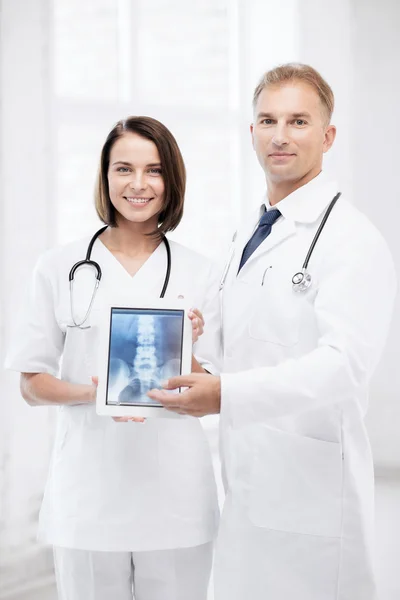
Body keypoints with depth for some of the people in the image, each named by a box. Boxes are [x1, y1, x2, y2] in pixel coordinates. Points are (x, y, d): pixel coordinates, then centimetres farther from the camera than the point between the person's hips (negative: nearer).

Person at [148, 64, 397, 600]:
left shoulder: (352, 238, -12)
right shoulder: (250, 233, 16)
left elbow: (345, 363, -23)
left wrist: (227, 393, -31)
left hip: (311, 493, -8)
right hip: (247, 490, 8)